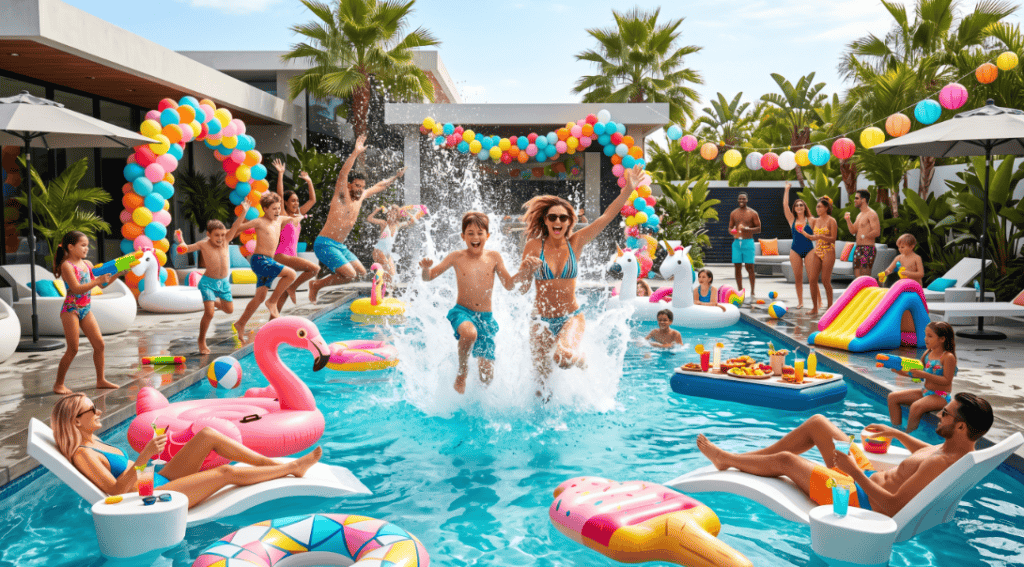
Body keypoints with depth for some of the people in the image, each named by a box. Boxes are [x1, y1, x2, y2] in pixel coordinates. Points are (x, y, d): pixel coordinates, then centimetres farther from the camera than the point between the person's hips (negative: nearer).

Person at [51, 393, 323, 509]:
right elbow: (115, 491, -24)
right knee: (227, 472, -18)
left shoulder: (94, 443, 15)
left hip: (160, 480, 10)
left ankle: (273, 463, -5)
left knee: (207, 435, -6)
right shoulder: (83, 455, -14)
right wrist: (142, 459, -33)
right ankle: (292, 467, -4)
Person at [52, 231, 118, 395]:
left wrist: (117, 273, 1)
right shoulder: (67, 265, -11)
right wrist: (98, 280, -27)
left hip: (86, 309, 7)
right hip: (71, 309, -7)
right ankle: (59, 384, 7)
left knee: (99, 344, 4)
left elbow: (102, 283, 15)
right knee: (73, 349, -5)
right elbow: (76, 289, -21)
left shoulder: (87, 264, 10)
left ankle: (101, 380, 14)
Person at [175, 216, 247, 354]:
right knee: (209, 313, -13)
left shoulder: (225, 241, -6)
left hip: (224, 282, 4)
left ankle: (215, 302, 48)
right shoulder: (203, 244, -13)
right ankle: (202, 341, 6)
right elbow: (185, 248, -14)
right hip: (208, 282, -4)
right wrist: (180, 241, -34)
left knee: (230, 310, 15)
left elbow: (237, 225, -12)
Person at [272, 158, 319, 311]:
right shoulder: (283, 216, -4)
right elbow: (280, 195, -15)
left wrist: (309, 181, 20)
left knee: (284, 293, 7)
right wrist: (280, 174, -17)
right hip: (281, 255, -7)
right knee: (314, 268, -20)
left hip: (292, 256, 7)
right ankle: (293, 288, -4)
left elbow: (312, 200, 22)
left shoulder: (298, 216, 14)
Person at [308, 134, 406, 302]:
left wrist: (395, 176, 32)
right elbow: (343, 174, -26)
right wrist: (356, 153, -33)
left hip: (340, 246, 9)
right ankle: (316, 285, -2)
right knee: (350, 274, -20)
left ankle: (323, 280, 18)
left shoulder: (360, 197, 12)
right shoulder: (341, 196, -10)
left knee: (361, 272, 12)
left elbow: (380, 186, 27)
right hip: (325, 244, -9)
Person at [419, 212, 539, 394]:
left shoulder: (494, 257, 2)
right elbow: (428, 278, 1)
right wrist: (426, 268, -22)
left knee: (487, 375, -5)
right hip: (462, 311, -2)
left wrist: (522, 272, -15)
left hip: (486, 317, 2)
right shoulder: (457, 257, -1)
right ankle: (462, 372, -10)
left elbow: (509, 285, 4)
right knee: (469, 333, -40)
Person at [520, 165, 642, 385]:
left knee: (563, 355, -31)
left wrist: (628, 189, -10)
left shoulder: (575, 243, 0)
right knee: (544, 380, 5)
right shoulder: (534, 247, -5)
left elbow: (607, 216, -3)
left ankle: (582, 360, 6)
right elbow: (522, 288, -4)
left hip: (571, 317, 0)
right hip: (542, 320, 0)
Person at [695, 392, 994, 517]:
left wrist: (854, 472, -30)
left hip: (860, 499, -10)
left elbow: (892, 506, -35)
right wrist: (897, 434, 27)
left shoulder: (942, 465, -33)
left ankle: (725, 458, 27)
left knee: (784, 460, -1)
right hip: (869, 476, 10)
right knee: (816, 423, 12)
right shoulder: (961, 448, -4)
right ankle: (738, 458, 23)